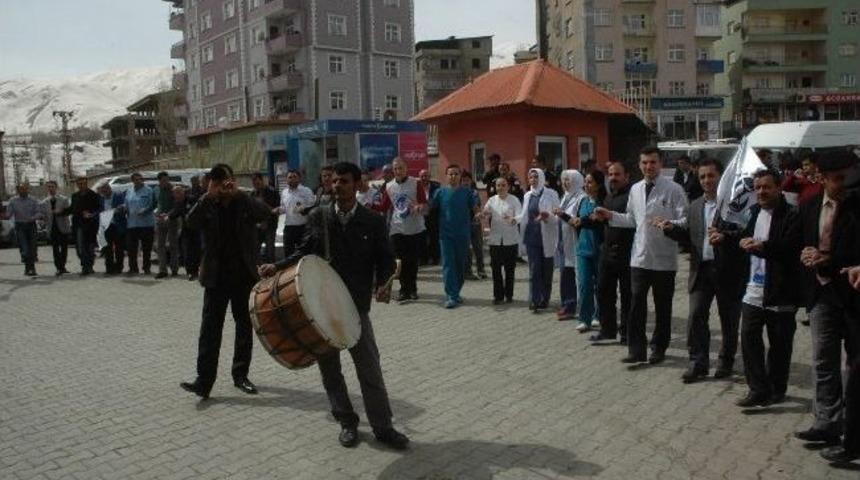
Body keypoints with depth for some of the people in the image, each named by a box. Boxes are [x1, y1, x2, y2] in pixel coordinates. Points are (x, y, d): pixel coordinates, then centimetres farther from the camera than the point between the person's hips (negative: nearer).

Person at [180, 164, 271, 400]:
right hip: (216, 277, 0)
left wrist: (238, 193, -22)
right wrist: (208, 196, -21)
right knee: (210, 328, -4)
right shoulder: (208, 206, 3)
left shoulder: (245, 203, 0)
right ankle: (203, 381, -3)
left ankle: (240, 375, 23)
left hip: (244, 275, 0)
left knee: (245, 326, 9)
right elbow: (190, 221, -15)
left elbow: (266, 213, -19)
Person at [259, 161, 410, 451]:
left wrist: (381, 282, -18)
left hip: (355, 306, -2)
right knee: (329, 368, 11)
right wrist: (278, 267, -5)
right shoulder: (318, 217, 3)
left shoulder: (373, 221, -1)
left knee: (370, 368, 0)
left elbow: (385, 259, 0)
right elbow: (305, 252, 9)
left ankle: (383, 427, 13)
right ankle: (347, 422, 27)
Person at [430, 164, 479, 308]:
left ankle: (455, 293, 25)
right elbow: (430, 207, 2)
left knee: (461, 264, 9)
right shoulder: (441, 192, 4)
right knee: (448, 264, -5)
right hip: (446, 234, -1)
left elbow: (475, 208, -2)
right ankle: (451, 296, -4)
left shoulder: (466, 192, 4)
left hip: (463, 234, 1)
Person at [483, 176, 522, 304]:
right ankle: (498, 295, 10)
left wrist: (513, 219, -35)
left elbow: (520, 215, -12)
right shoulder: (492, 200, 8)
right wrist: (486, 215, -25)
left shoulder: (514, 200, 0)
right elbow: (486, 216, -1)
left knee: (509, 268, 6)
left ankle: (509, 295, 18)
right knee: (496, 268, 2)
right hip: (495, 239, 2)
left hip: (510, 239, -2)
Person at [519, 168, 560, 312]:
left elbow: (558, 216, -6)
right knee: (534, 269, -4)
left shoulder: (551, 194, -3)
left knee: (546, 270, 7)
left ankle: (545, 299, 19)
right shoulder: (527, 195, 10)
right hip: (532, 236, 3)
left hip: (546, 237, -2)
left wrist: (547, 216, -25)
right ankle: (534, 300, -6)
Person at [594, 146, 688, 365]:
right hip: (640, 257, 4)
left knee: (662, 306, 11)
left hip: (664, 259, -4)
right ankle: (636, 349, 10)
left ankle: (658, 348, 26)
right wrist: (611, 216, 8)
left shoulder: (673, 189, -8)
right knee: (636, 305, 3)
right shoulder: (635, 189, 9)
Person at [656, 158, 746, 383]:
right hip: (701, 269, 4)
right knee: (695, 316, 0)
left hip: (728, 270, -4)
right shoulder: (695, 206, 12)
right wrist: (671, 229, -5)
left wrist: (725, 237, -29)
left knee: (729, 320, 10)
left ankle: (726, 362, 26)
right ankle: (698, 363, 9)